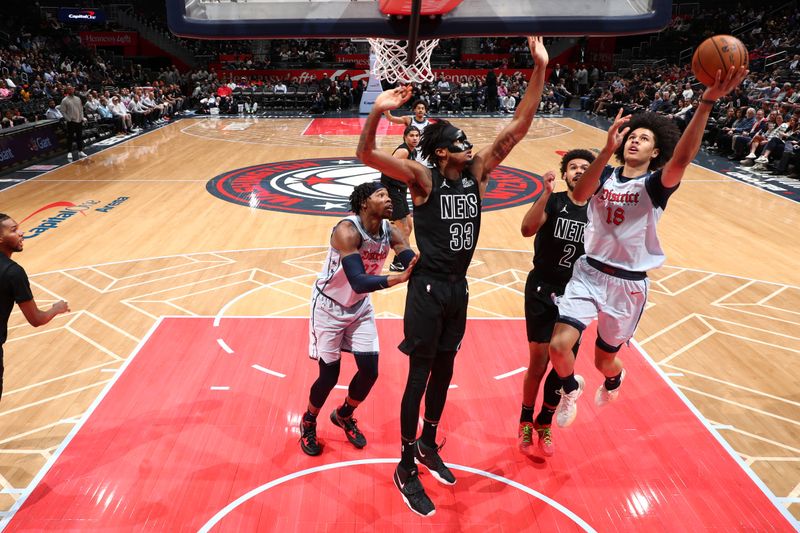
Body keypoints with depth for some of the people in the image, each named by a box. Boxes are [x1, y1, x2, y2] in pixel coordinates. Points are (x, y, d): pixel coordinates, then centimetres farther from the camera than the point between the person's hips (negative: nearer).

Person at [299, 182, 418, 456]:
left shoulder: (391, 232, -11)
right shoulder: (347, 230, -30)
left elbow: (415, 266, -19)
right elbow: (358, 282, -41)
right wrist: (399, 277, -53)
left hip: (360, 306, 6)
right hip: (329, 307, -6)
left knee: (370, 370, 3)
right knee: (329, 375, 0)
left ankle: (343, 416, 32)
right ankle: (308, 423, 31)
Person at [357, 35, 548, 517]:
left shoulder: (478, 171, 2)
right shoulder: (422, 177, -13)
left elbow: (519, 127, 0)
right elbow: (366, 156, -25)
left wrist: (540, 69, -5)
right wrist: (378, 112, -42)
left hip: (459, 286, 6)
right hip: (429, 288, -6)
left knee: (445, 369, 18)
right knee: (420, 375, 4)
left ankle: (429, 445, 40)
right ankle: (406, 468, 22)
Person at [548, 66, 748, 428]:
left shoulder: (655, 184, -7)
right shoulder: (604, 176, 0)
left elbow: (682, 159, -30)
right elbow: (579, 195, -23)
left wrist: (708, 102, -41)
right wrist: (607, 150, -35)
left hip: (629, 284, -1)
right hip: (589, 272, 1)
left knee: (604, 359, 15)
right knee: (559, 346, -13)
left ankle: (614, 380, 55)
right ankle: (571, 388, 22)